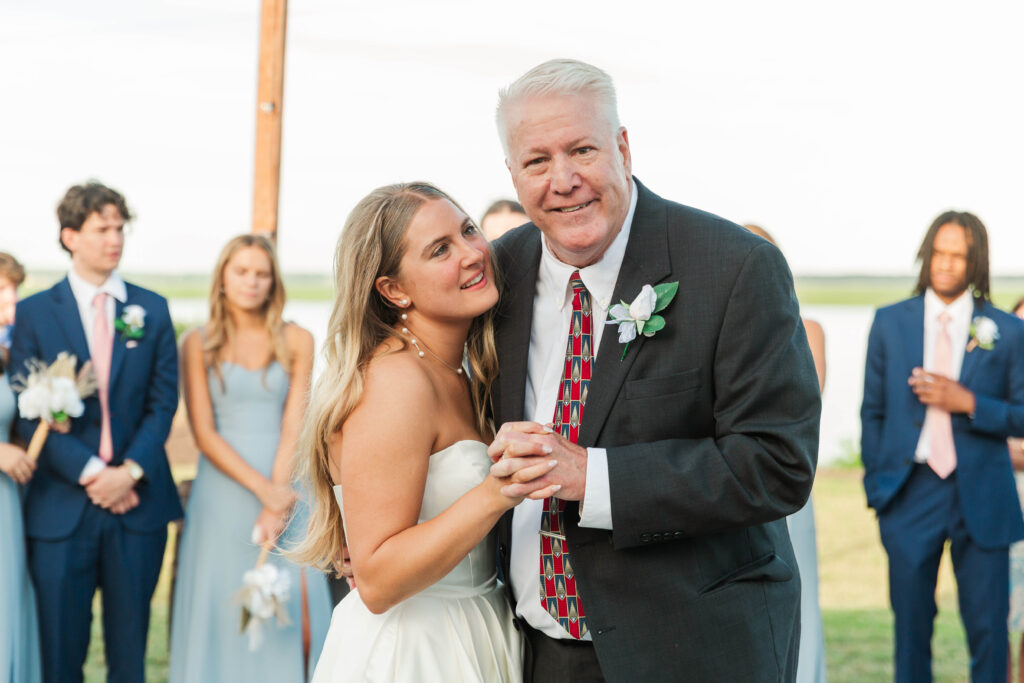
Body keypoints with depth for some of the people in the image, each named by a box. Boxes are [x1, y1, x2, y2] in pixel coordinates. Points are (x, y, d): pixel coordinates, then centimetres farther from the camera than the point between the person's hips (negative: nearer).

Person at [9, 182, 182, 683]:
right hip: (61, 508, -1)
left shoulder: (152, 310, 7)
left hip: (137, 501, 2)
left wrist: (131, 471, -10)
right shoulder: (34, 313, 1)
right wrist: (89, 473, -13)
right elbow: (29, 413, -4)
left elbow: (163, 402, 4)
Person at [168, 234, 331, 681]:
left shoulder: (296, 341, 5)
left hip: (283, 484, 1)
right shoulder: (198, 344, 2)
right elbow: (204, 433, -4)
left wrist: (277, 501, -12)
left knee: (293, 617, -5)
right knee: (225, 613, 2)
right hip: (223, 489, 0)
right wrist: (263, 489, -14)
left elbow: (293, 426, -1)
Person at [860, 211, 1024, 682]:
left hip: (981, 499, -1)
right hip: (910, 496, 1)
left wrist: (967, 403, -14)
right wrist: (875, 485, 4)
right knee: (911, 626, 7)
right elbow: (873, 411, 9)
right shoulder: (890, 323, 5)